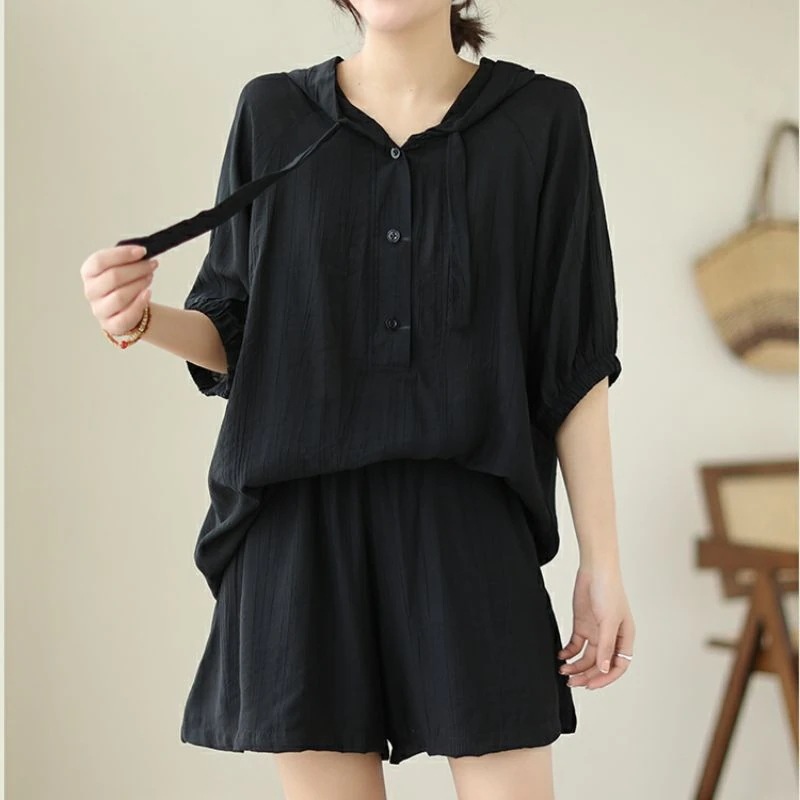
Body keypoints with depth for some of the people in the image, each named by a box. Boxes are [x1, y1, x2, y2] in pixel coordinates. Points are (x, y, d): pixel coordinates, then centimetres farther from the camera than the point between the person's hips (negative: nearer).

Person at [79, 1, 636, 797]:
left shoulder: (540, 118, 3)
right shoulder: (271, 113, 6)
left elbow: (574, 361, 2)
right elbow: (235, 333, 10)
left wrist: (602, 563, 0)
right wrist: (144, 319, -13)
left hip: (468, 521, -1)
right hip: (301, 521, 1)